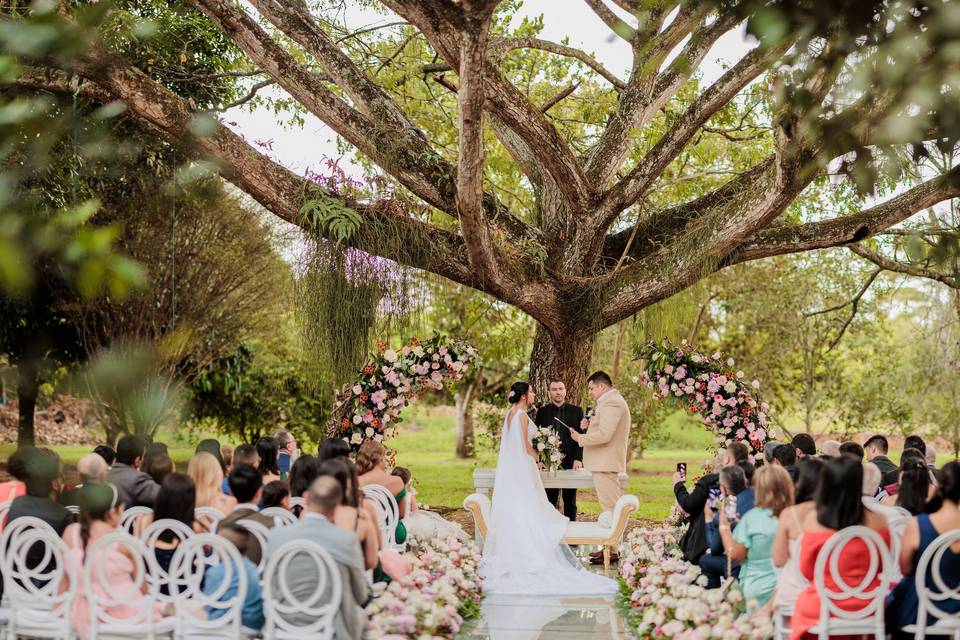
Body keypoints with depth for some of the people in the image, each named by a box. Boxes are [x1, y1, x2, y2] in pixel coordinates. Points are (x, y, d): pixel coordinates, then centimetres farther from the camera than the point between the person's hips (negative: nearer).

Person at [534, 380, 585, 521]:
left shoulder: (576, 411, 7)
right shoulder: (542, 411, 7)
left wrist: (578, 459, -8)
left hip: (571, 462, 0)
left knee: (570, 502, 5)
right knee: (549, 502, 1)